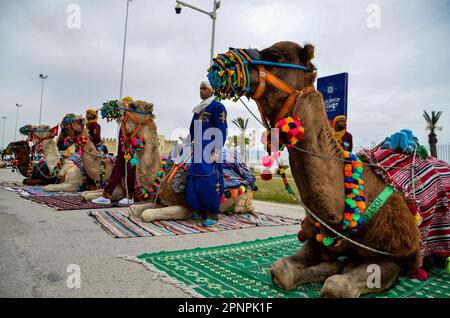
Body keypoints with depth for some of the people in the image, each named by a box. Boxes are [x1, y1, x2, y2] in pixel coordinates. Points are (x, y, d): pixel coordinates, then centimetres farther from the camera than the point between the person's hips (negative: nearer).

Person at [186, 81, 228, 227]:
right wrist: (193, 147, 19)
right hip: (198, 151, 8)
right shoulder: (199, 109, 20)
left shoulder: (217, 107, -3)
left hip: (210, 151, -8)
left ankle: (213, 216, -1)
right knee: (195, 182, 7)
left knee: (209, 182, -9)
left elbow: (222, 130, -10)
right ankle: (201, 212, 17)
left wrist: (217, 152, -16)